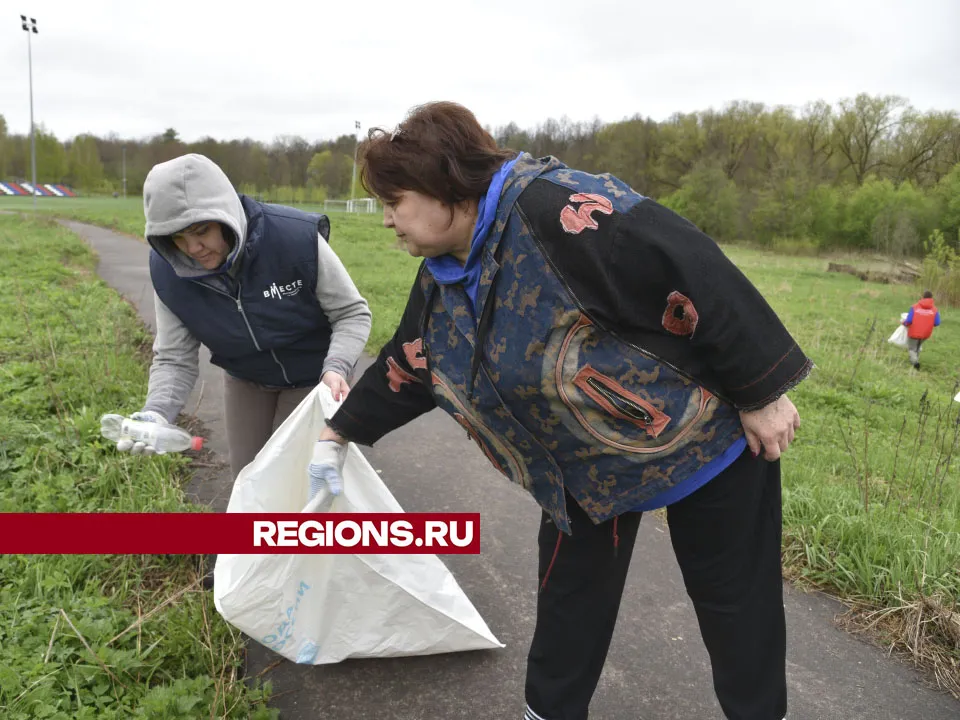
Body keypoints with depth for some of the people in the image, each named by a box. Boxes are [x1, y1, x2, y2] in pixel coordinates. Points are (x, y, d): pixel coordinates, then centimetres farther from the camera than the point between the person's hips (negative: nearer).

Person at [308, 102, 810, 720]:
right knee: (570, 588, 16)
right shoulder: (443, 277, -2)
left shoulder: (552, 211, -31)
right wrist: (339, 435, 19)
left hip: (704, 427, -7)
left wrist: (762, 391, -23)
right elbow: (408, 367, 12)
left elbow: (692, 271, -30)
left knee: (734, 595, 12)